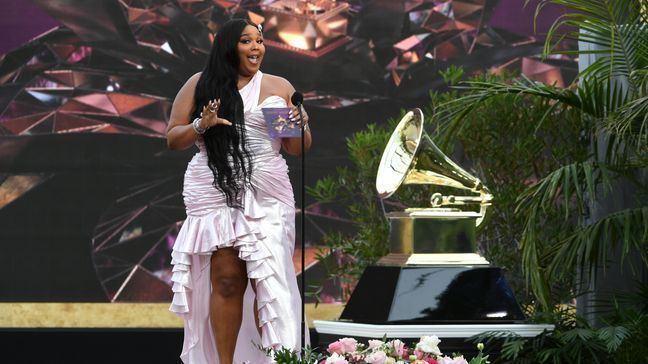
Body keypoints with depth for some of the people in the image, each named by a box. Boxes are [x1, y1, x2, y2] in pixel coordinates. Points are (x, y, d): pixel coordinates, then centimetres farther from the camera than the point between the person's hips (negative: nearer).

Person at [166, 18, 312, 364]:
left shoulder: (279, 87, 12)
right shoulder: (199, 85, 9)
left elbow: (297, 148, 14)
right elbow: (173, 138, 9)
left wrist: (301, 128, -8)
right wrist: (201, 126, -10)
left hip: (267, 194, 1)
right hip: (215, 191, -1)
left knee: (269, 279, -8)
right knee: (226, 277, -7)